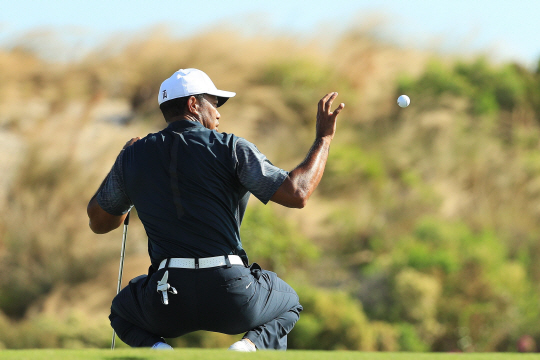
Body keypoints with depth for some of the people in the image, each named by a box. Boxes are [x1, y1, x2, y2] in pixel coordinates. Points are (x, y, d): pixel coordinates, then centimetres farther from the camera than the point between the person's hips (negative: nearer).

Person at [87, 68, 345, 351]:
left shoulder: (134, 156, 8)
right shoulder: (231, 149, -1)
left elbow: (99, 222, 23)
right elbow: (296, 194, -11)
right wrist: (323, 138, 2)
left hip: (169, 305, 2)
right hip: (233, 296, -1)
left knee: (123, 311, 36)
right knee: (288, 303, 32)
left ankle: (157, 348, 0)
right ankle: (251, 345, -3)